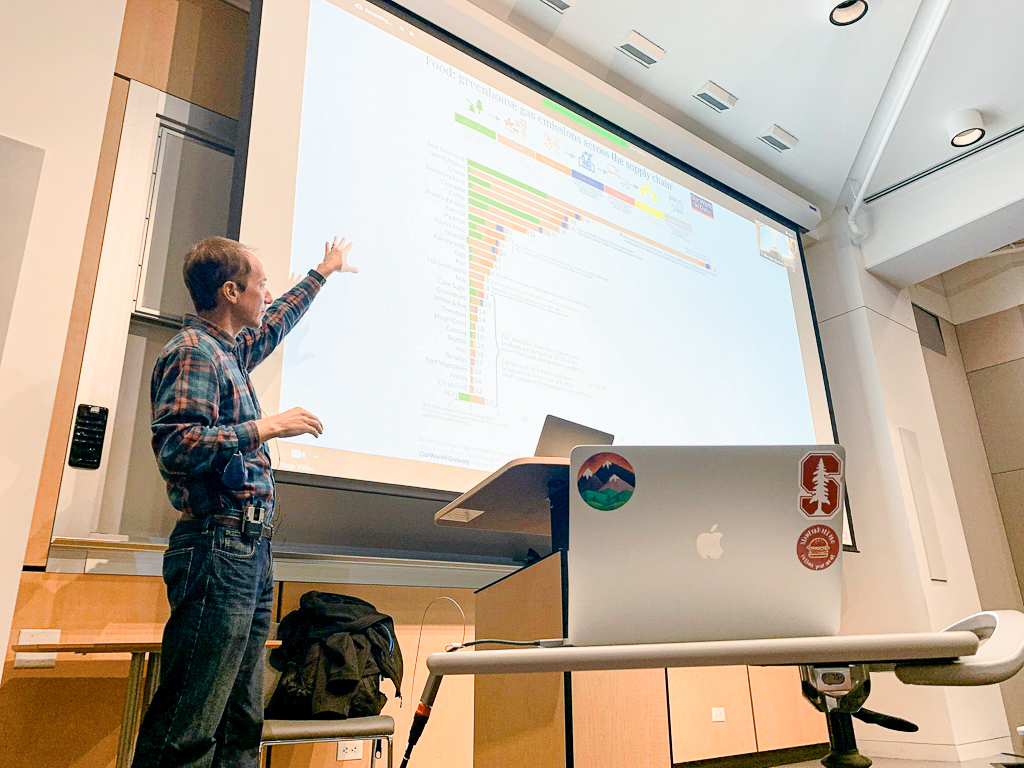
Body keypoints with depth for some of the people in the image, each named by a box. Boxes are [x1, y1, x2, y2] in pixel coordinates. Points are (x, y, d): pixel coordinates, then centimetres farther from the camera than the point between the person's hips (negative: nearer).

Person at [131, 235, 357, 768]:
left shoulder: (229, 351, 20)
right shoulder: (193, 352, -7)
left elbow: (277, 323, 39)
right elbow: (176, 447, -19)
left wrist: (323, 272, 49)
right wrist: (269, 427, -14)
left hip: (250, 551, 10)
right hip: (218, 548, -10)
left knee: (240, 722, 10)